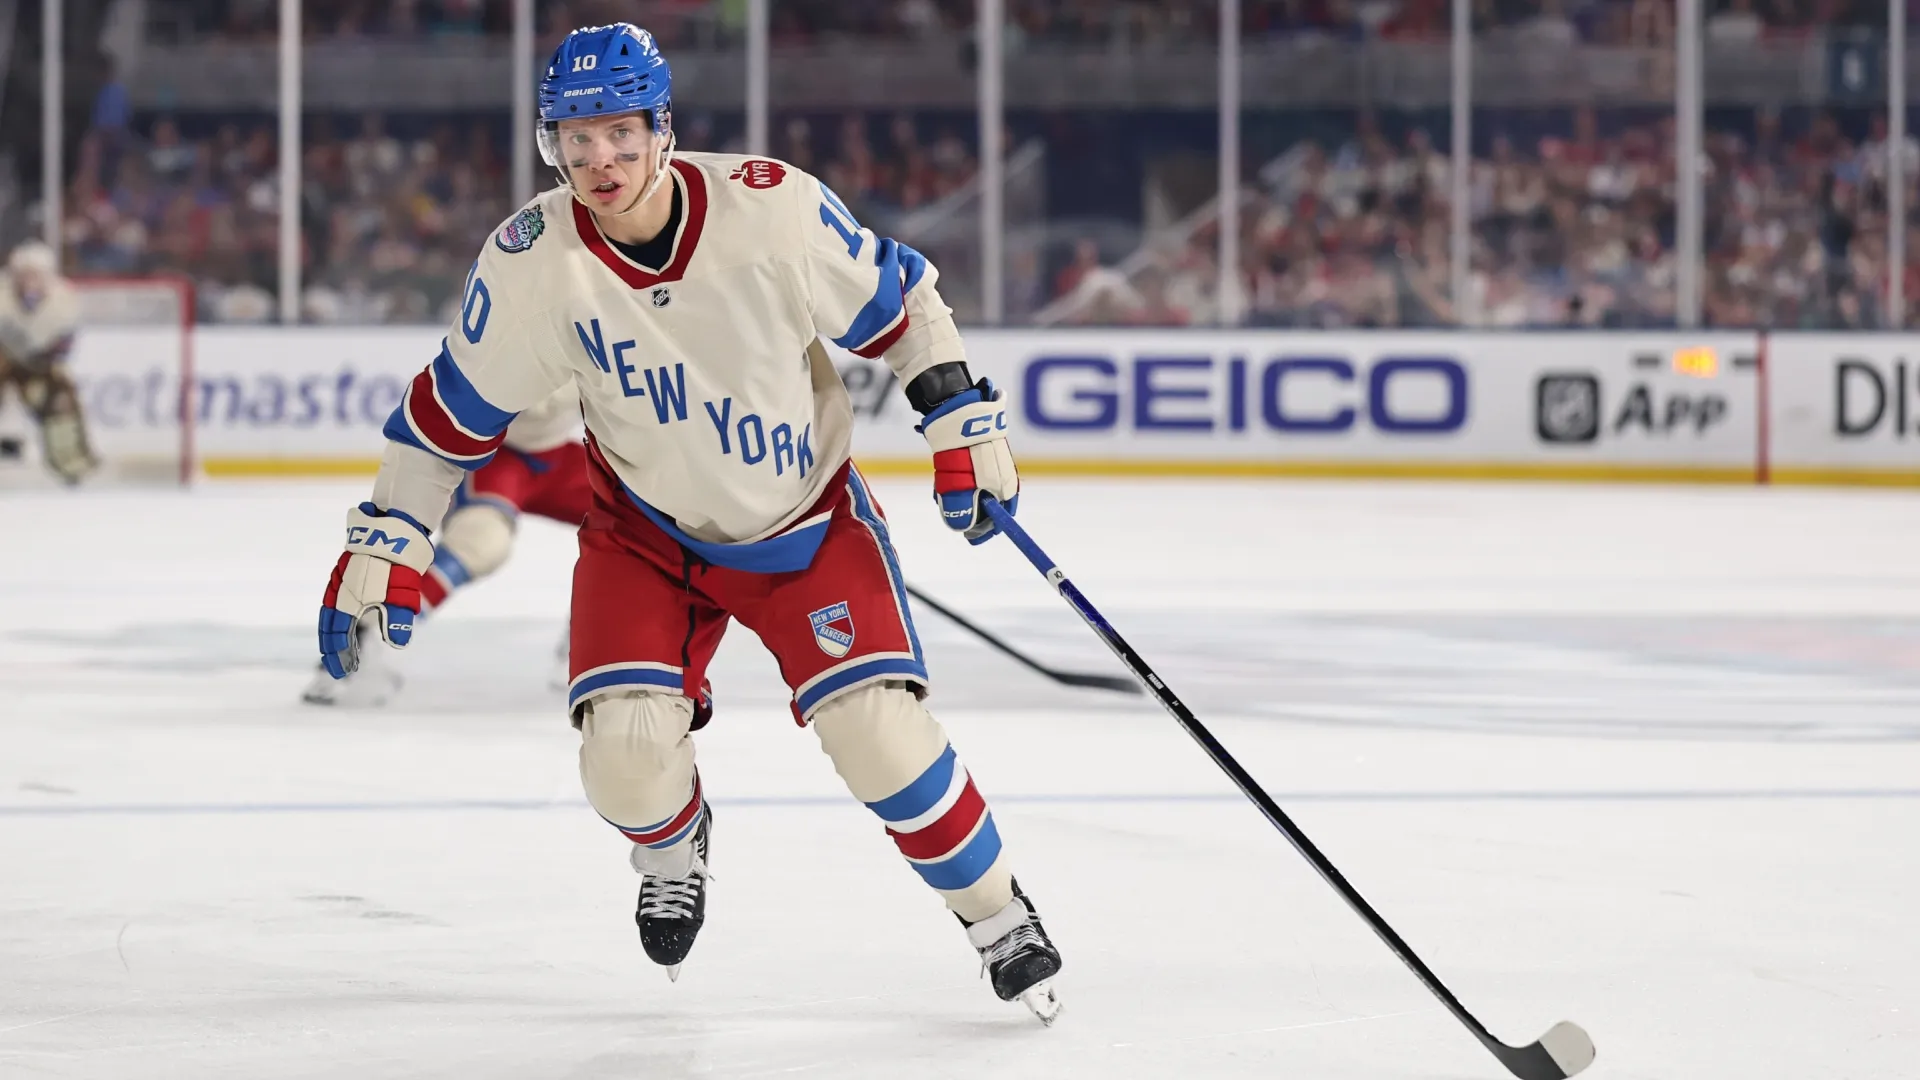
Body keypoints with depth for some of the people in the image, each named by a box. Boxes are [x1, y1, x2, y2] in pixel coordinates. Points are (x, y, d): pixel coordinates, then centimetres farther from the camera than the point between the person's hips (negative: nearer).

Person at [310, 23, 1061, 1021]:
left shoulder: (774, 209, -24)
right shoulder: (531, 261, -20)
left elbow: (901, 302, -7)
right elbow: (451, 413, -7)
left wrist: (965, 429, -8)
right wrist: (381, 548, -9)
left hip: (807, 518, -1)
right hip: (645, 532, 1)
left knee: (879, 735, -16)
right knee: (626, 755, -16)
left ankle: (998, 915, 10)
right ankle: (675, 849, 23)